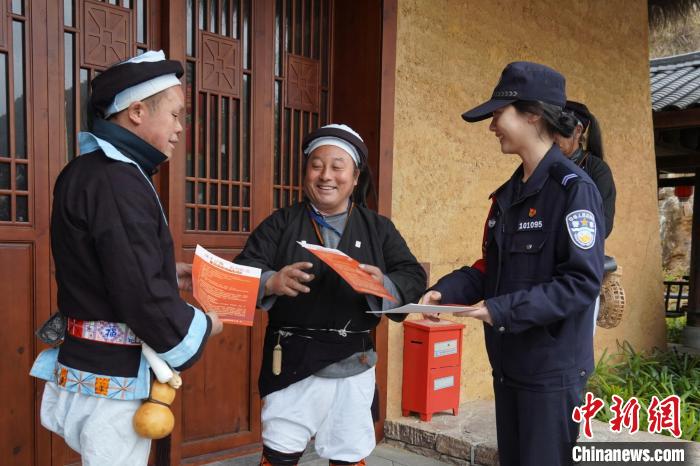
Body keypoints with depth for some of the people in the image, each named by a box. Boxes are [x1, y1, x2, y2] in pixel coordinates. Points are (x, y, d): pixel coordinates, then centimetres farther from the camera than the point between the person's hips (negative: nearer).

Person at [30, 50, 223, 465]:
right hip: (113, 380, -10)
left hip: (92, 365, 10)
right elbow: (144, 300, -26)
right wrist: (203, 326, -9)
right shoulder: (116, 181, -21)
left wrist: (168, 276, 11)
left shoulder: (90, 170, 11)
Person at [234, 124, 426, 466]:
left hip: (353, 364, 1)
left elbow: (413, 278, -3)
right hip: (292, 363, -1)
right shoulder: (280, 224, 2)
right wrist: (271, 282, -28)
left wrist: (384, 285, -25)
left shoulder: (378, 228, 5)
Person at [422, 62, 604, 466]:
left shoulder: (573, 188, -14)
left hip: (552, 367, -8)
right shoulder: (508, 193, 11)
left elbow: (582, 281, -20)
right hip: (508, 362, 8)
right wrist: (444, 292, -3)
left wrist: (503, 310, -24)